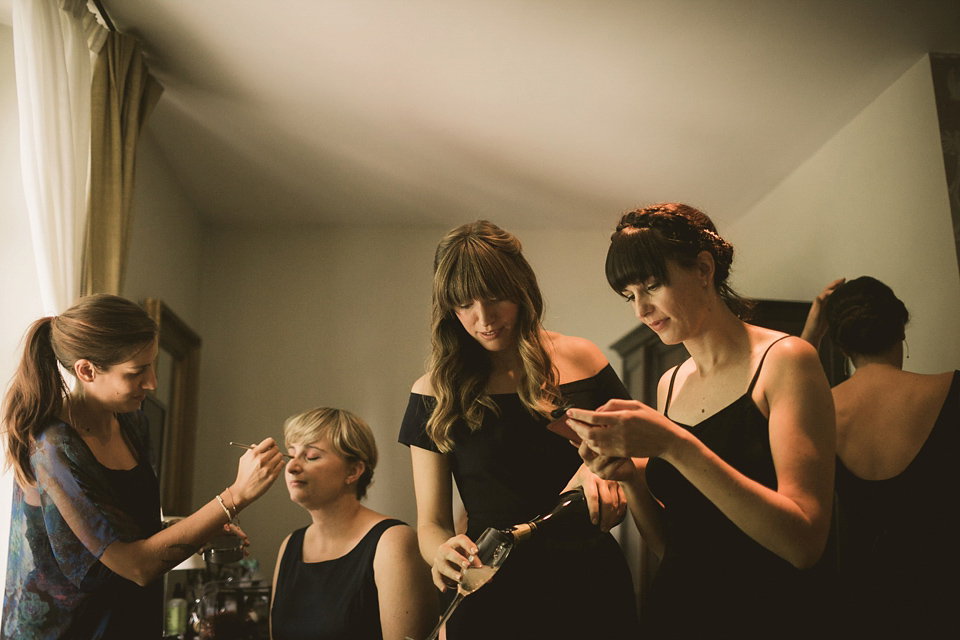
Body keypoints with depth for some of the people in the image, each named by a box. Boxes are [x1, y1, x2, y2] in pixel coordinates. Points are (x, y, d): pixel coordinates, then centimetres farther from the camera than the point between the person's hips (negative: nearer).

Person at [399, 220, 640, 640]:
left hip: (590, 587, 1)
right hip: (490, 596, 0)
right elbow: (431, 522, -1)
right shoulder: (435, 394, -4)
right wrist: (443, 552, -24)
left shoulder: (581, 362, -2)